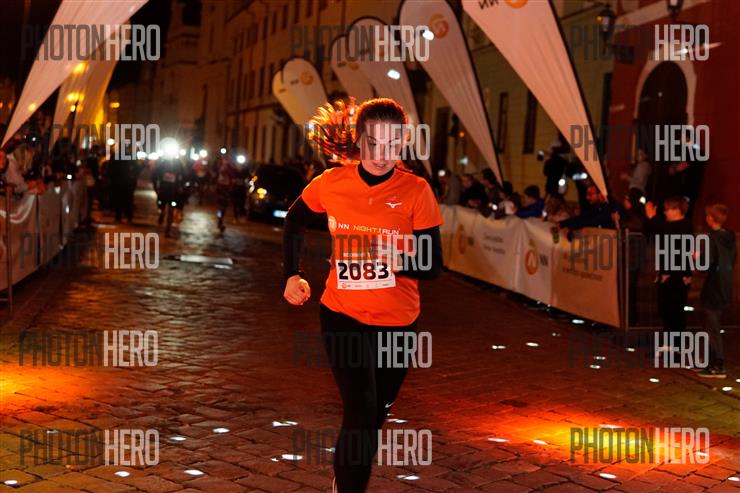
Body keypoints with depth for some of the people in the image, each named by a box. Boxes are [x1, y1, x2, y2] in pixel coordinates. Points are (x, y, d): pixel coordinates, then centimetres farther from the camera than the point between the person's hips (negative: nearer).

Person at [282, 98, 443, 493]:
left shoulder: (416, 191, -12)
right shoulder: (331, 183, -7)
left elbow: (433, 265, -13)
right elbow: (295, 220, 14)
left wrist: (396, 259, -32)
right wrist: (292, 274, 7)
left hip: (397, 321, 1)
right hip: (343, 314, -1)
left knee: (375, 415, 18)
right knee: (361, 411, -16)